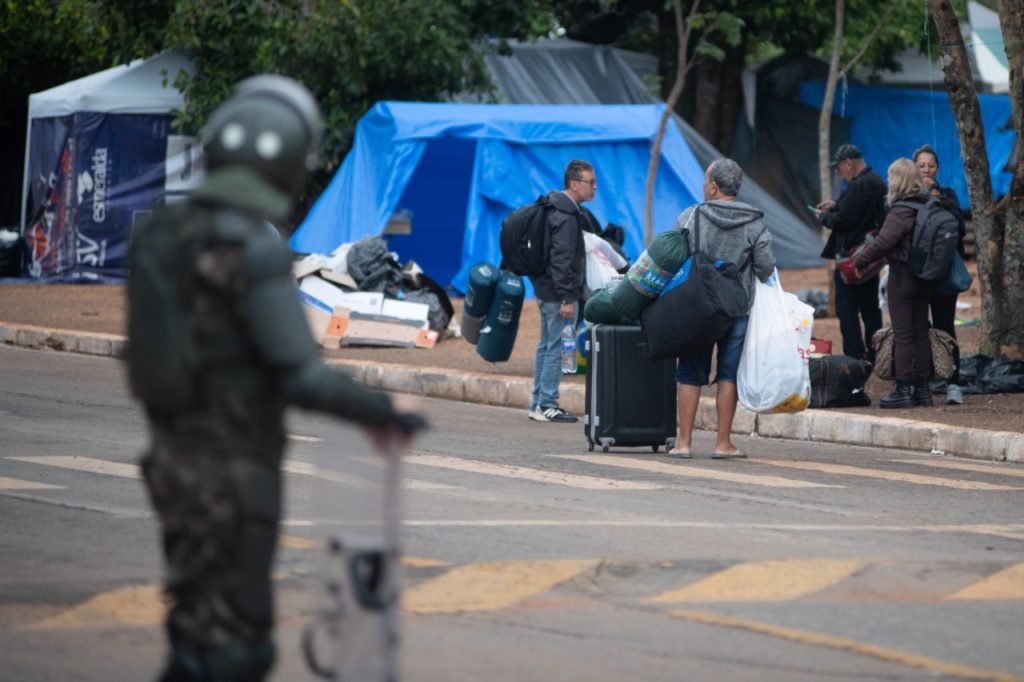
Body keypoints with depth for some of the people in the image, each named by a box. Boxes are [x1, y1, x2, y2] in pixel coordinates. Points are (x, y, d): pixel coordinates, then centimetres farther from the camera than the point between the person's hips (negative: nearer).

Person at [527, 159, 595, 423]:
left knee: (546, 345, 15)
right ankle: (547, 405, -6)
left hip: (545, 290, 11)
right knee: (557, 347, -7)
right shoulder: (566, 217, -17)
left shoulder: (554, 209, 14)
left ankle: (538, 403, 20)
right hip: (557, 292, -11)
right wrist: (567, 298, -23)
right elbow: (562, 260, -22)